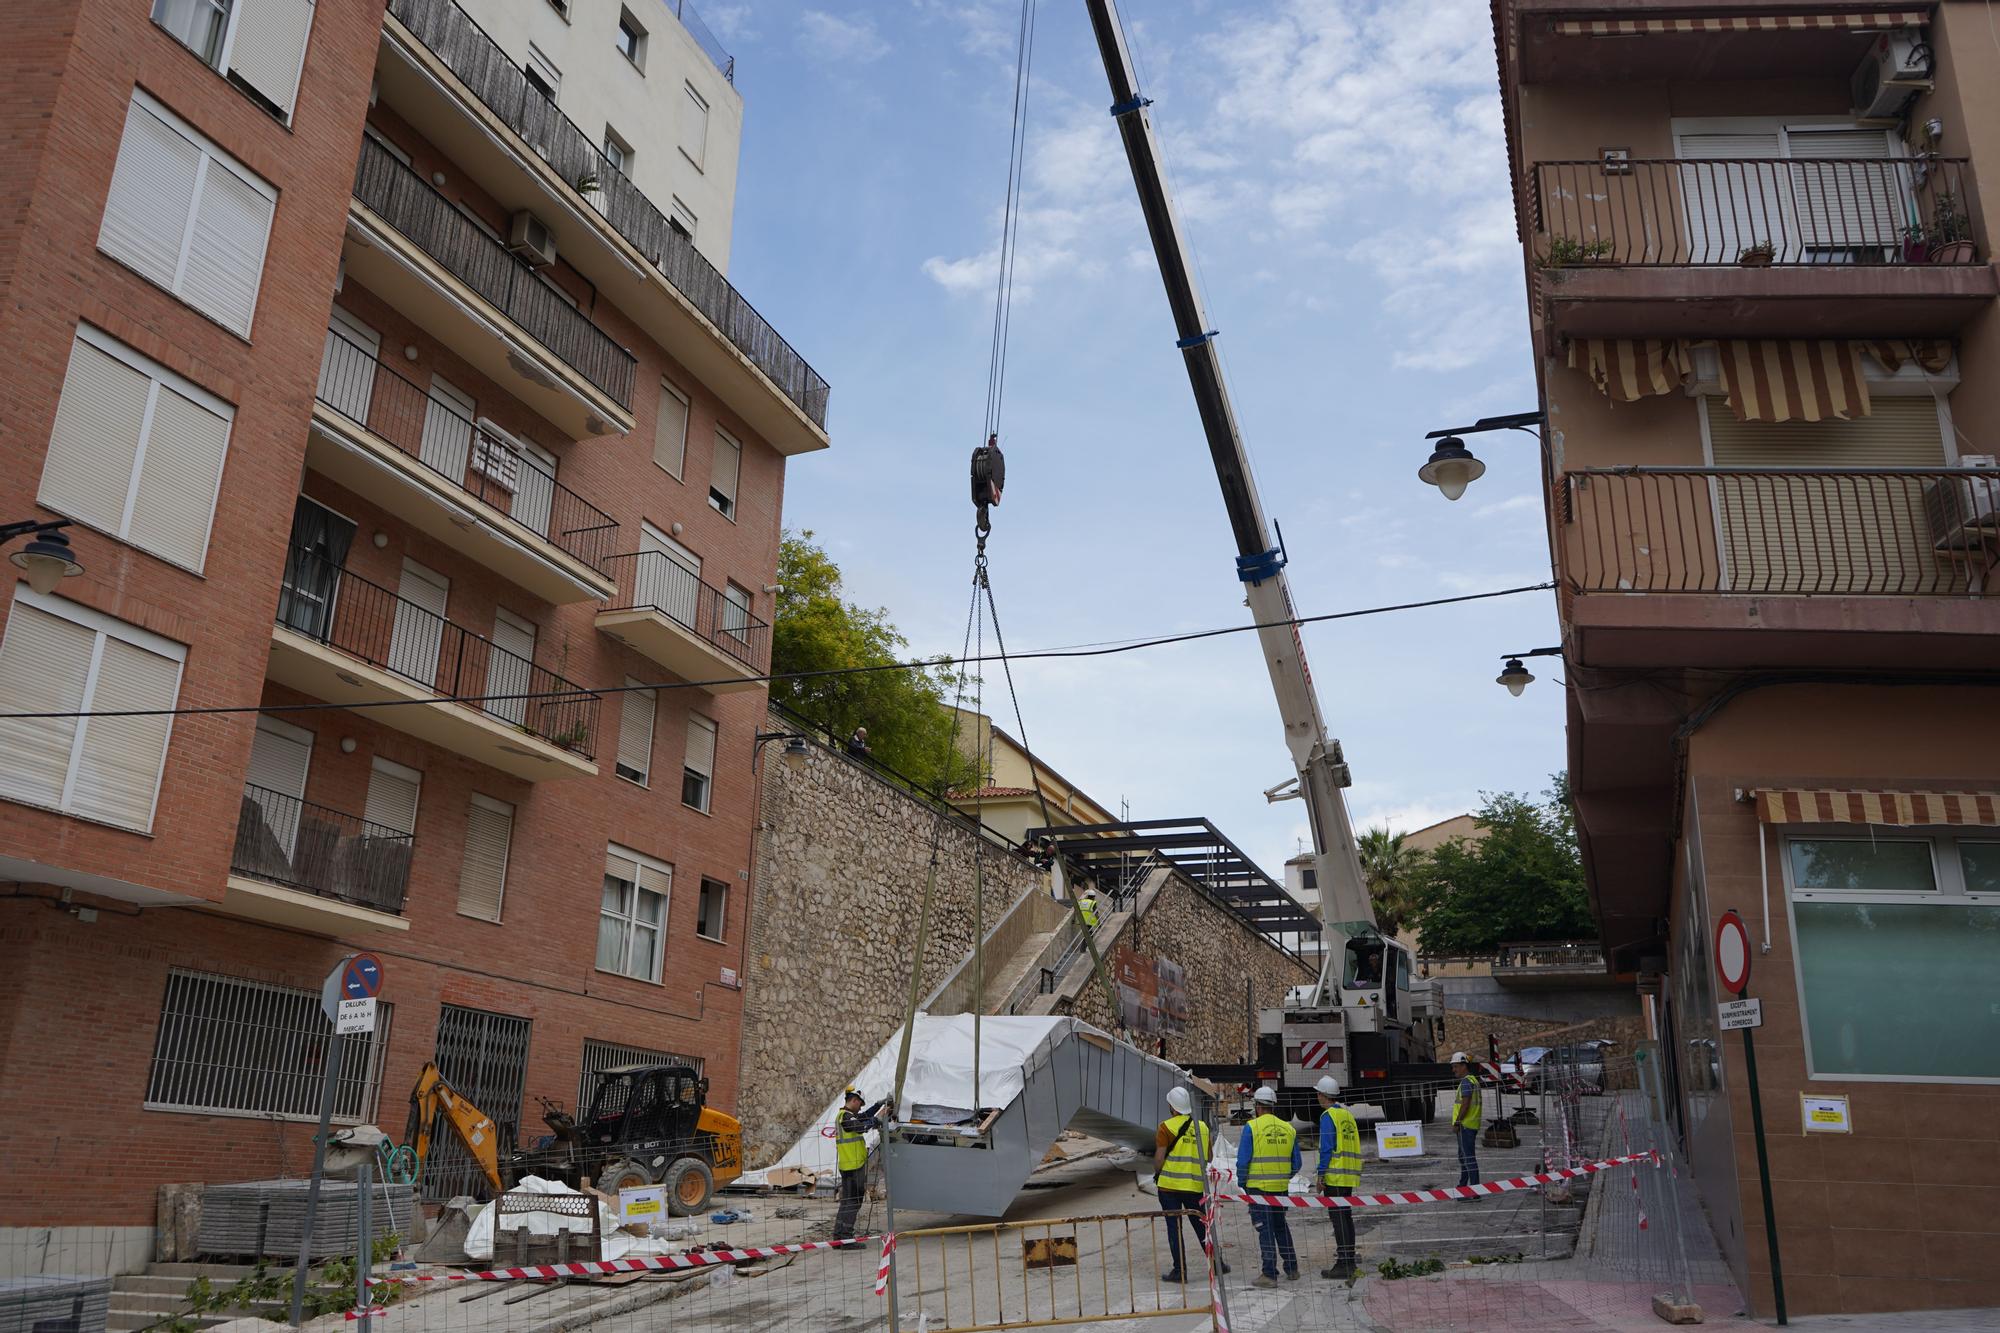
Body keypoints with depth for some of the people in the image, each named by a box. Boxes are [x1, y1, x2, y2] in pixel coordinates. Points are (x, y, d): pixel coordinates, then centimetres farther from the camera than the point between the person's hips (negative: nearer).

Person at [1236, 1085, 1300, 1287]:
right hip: (1282, 1188, 5)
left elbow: (1243, 1160, -10)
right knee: (1281, 1226, 19)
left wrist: (1242, 1182, 5)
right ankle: (1291, 1269, 25)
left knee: (1265, 1230, 1)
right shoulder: (1288, 1128, 6)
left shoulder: (1252, 1127, -9)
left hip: (1258, 1187, -5)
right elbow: (1296, 1164, 10)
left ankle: (1269, 1274, 0)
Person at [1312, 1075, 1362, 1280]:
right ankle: (1349, 1260, 23)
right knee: (1346, 1216, 16)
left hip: (1335, 1175, -8)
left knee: (1338, 1218, -7)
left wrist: (1321, 1173, -12)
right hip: (1350, 1175, 8)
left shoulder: (1328, 1116, -10)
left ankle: (1343, 1265, -8)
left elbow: (1326, 1148, -16)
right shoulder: (1347, 1114, 14)